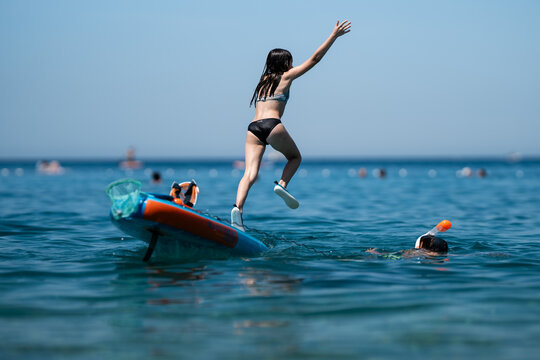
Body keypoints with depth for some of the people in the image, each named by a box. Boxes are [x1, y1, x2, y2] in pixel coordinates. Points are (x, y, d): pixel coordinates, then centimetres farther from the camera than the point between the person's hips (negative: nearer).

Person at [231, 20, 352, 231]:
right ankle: (281, 184, -6)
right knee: (295, 157, 20)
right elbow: (314, 59, 14)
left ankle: (238, 208, -28)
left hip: (253, 128, 5)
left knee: (250, 173, -6)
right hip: (272, 126, -4)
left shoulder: (264, 80, 26)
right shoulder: (286, 77, 12)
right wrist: (334, 36, 19)